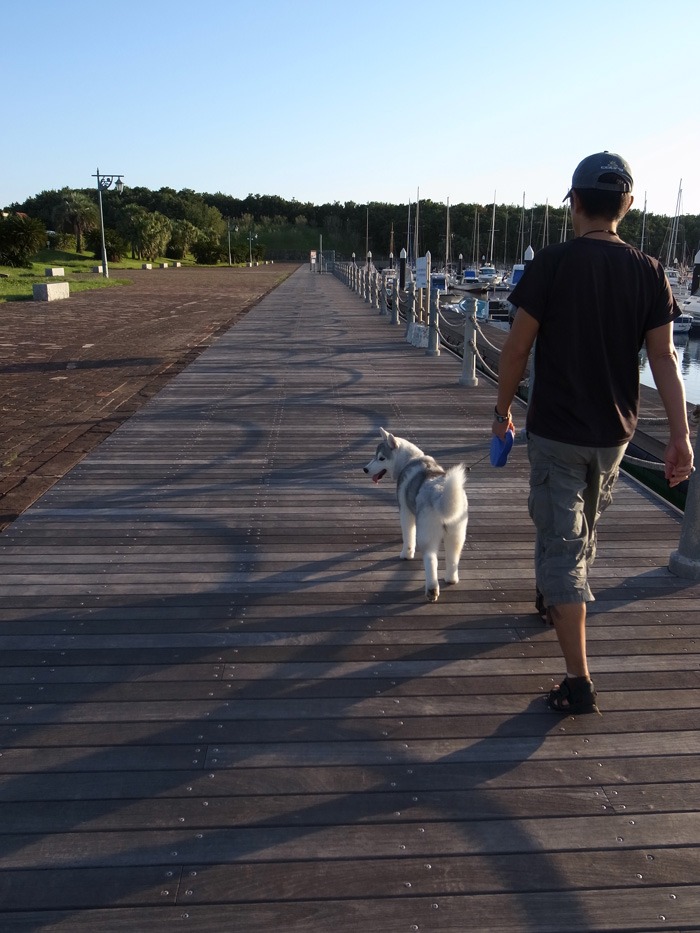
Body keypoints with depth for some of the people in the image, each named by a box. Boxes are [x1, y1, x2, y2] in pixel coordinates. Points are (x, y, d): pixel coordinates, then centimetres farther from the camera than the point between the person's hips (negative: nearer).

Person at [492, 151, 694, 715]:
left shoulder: (553, 263, -12)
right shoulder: (648, 271, -1)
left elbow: (517, 348, -10)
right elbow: (664, 357, -4)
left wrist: (503, 410, 4)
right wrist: (680, 435, -1)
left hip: (556, 430, -4)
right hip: (613, 433, 5)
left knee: (562, 543, 0)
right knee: (584, 531, 25)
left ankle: (579, 682, -2)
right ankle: (555, 600, 50)